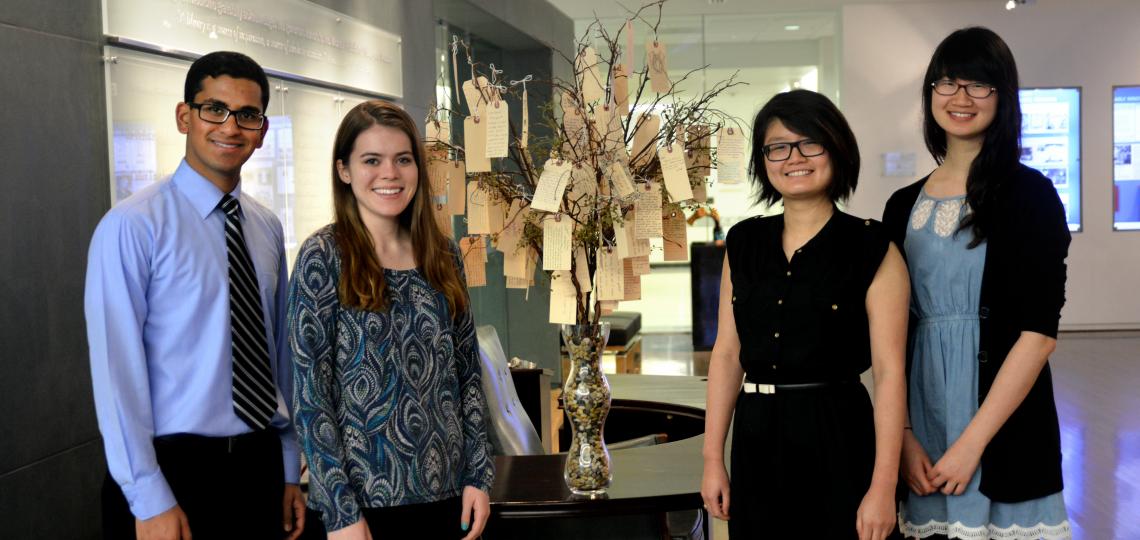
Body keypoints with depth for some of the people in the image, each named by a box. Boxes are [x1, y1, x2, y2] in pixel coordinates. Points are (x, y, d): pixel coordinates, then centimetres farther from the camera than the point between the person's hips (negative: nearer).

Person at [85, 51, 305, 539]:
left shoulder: (268, 228, 7)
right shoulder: (133, 225, -12)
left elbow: (279, 350, 10)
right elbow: (116, 368, -14)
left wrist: (290, 470, 10)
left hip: (261, 464, 5)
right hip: (175, 468, -5)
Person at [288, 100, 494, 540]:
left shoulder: (443, 255, 5)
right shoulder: (323, 257, -8)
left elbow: (466, 372, 9)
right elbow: (310, 392, -10)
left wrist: (478, 475, 2)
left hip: (448, 490, 5)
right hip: (365, 495, -4)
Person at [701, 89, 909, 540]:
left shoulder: (872, 250, -7)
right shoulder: (743, 243, 6)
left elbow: (888, 371, -11)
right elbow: (727, 354, 7)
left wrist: (883, 487, -15)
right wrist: (713, 459, 5)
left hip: (837, 438, -4)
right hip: (756, 439, 4)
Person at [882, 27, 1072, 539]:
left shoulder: (1030, 193, -5)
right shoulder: (903, 206, 7)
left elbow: (1038, 332, -11)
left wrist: (973, 440, -15)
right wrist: (901, 434, -4)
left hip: (1006, 424, -3)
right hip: (922, 416, 4)